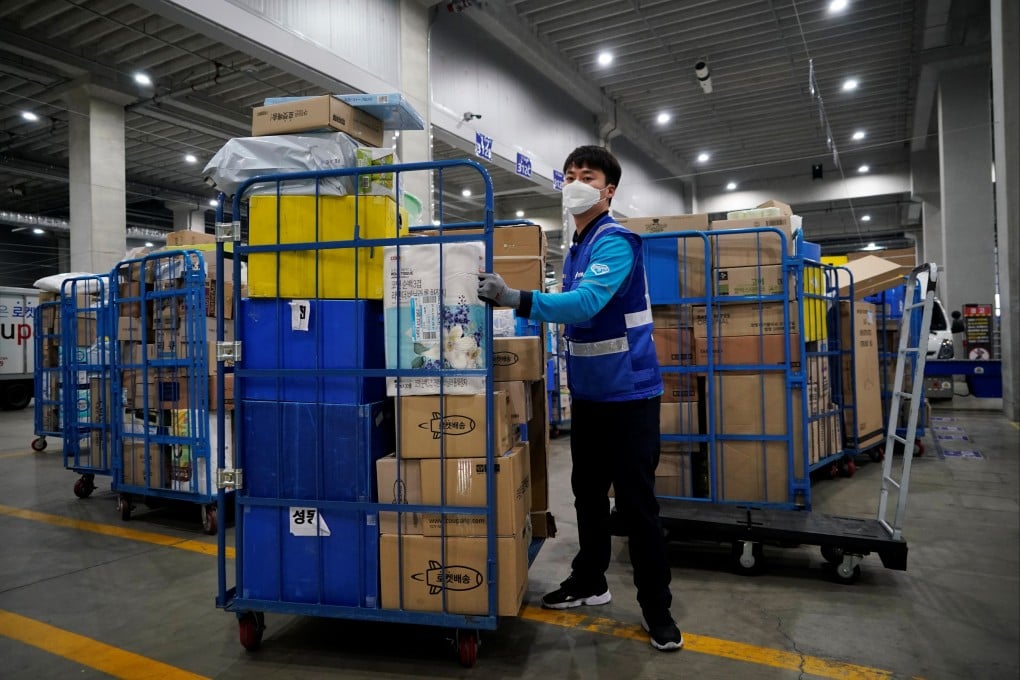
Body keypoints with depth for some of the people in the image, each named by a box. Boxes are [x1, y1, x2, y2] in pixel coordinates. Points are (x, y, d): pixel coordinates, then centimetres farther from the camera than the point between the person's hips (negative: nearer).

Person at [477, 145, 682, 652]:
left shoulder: (616, 242, -16)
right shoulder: (575, 250, 11)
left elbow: (587, 302, -32)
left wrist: (516, 299, -40)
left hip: (629, 392, -8)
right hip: (587, 391, 8)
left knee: (636, 502, -1)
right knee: (588, 492, 17)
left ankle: (656, 609, 16)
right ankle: (589, 581, 35)